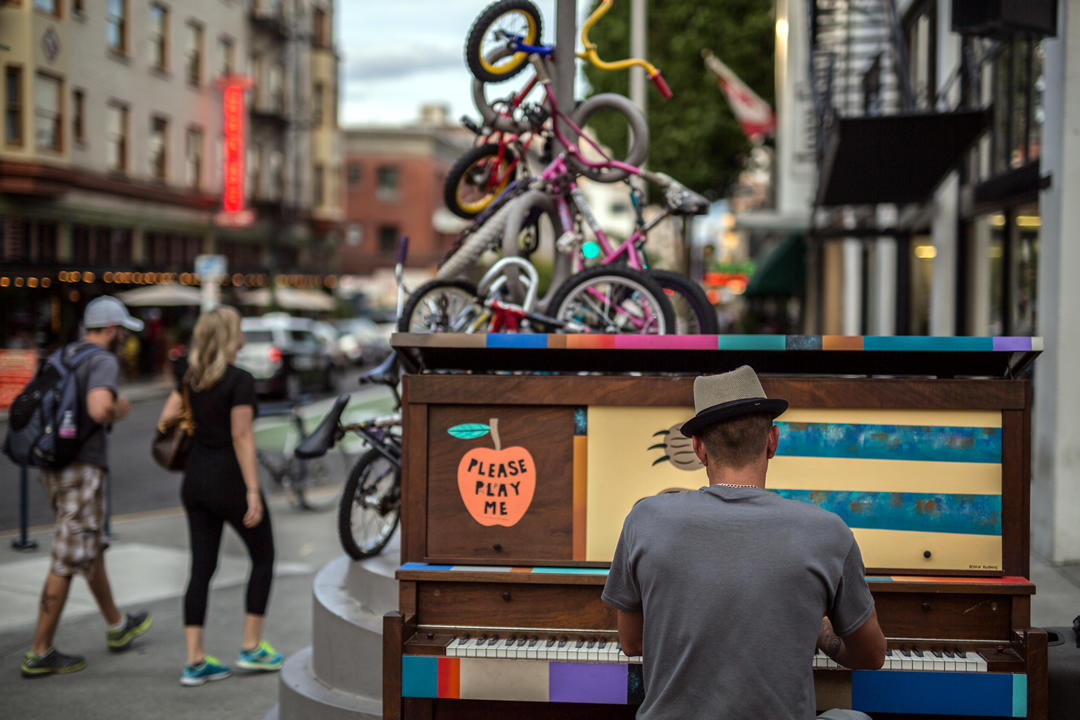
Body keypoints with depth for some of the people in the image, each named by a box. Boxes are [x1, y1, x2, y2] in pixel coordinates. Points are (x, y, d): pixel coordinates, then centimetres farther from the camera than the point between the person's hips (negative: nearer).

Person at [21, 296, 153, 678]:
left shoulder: (62, 357, 14)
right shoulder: (103, 361, -13)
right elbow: (99, 409, -30)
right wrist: (119, 410, -6)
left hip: (53, 469, 9)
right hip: (82, 470, -9)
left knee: (92, 548, 22)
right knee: (67, 562, -2)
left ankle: (117, 626, 37)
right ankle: (40, 653, 2)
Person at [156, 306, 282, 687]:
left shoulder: (190, 377, 5)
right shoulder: (240, 380, -15)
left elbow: (164, 420, 3)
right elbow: (241, 437, -18)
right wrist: (253, 492, -17)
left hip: (195, 480, 7)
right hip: (229, 480, -6)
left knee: (202, 568, 8)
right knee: (263, 558, 12)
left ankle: (195, 662, 7)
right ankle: (251, 648, 14)